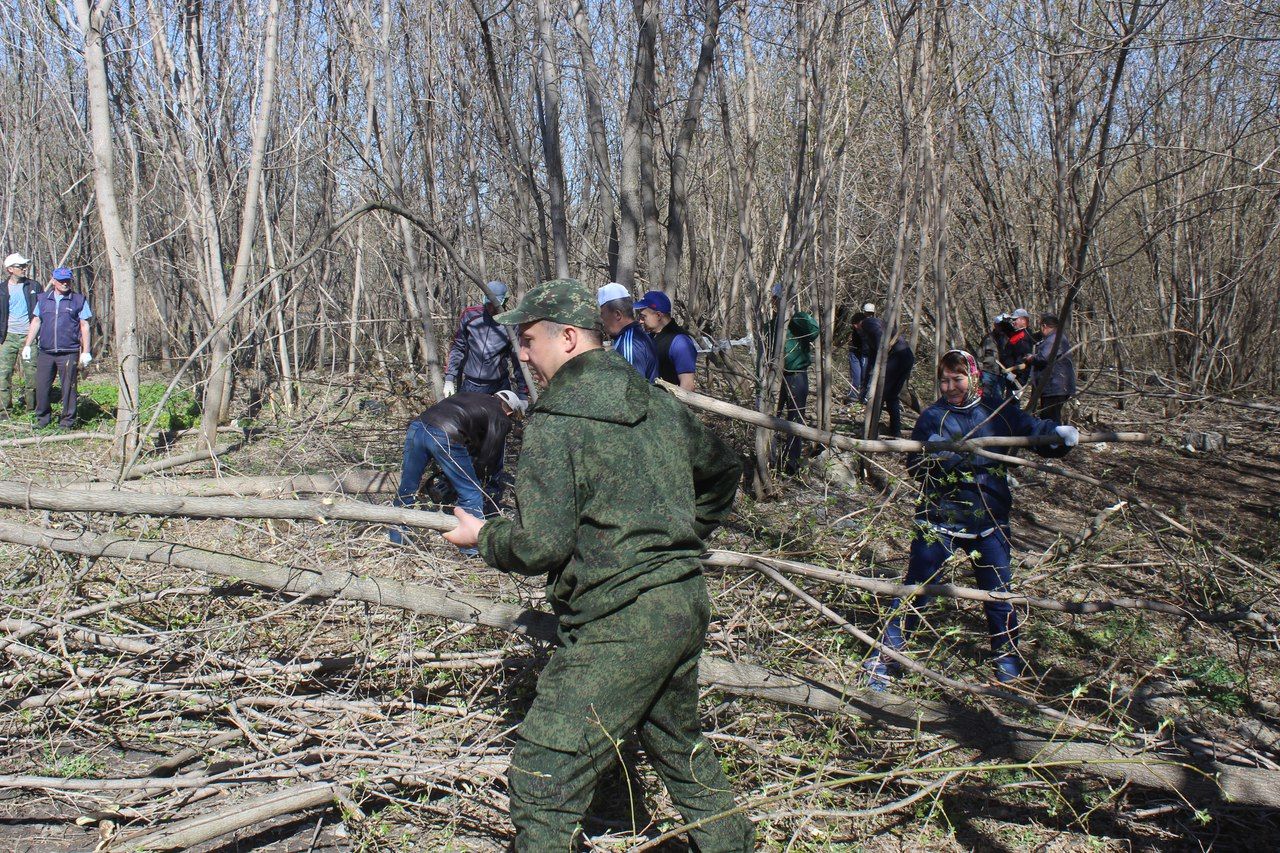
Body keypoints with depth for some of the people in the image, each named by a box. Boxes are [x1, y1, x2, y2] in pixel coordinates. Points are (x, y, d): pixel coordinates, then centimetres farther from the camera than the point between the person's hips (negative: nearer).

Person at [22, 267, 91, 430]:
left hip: (69, 353, -3)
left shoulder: (79, 300, 3)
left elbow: (84, 326, 3)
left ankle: (67, 421, 10)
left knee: (68, 388, 0)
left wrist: (85, 352, -1)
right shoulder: (43, 299, 12)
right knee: (41, 387, 4)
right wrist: (27, 345, 11)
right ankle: (42, 418, 19)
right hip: (45, 353, 3)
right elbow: (35, 322, 17)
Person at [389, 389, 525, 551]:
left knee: (406, 489, 21)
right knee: (471, 494, 8)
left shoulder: (468, 395, 34)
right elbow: (489, 461, 15)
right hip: (445, 436, -7)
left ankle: (395, 540, 33)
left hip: (417, 425, 7)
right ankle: (474, 549, 12)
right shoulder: (501, 419, 16)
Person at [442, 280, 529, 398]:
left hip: (499, 388, -2)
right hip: (469, 385, 2)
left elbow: (519, 360, -4)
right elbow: (458, 348, 5)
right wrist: (449, 380, 0)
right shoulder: (469, 315, -3)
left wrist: (522, 395, -6)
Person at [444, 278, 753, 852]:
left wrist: (482, 536, 2)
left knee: (542, 779, -2)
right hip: (688, 604, 9)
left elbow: (541, 546, -17)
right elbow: (723, 470, 24)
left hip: (620, 626, -9)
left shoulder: (554, 422, -14)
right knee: (677, 742, 29)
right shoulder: (660, 403, 10)